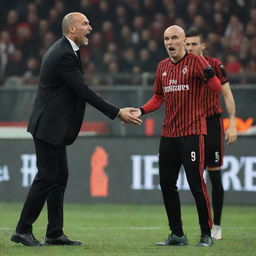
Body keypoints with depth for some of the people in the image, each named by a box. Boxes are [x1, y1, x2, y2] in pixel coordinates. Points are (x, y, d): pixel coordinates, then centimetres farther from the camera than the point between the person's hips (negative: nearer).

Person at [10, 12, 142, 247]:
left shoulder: (63, 51, 14)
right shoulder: (64, 55, -18)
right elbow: (84, 92, -20)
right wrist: (117, 113, -18)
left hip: (55, 126, 11)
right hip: (50, 126, -11)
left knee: (60, 178, 10)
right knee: (46, 178, -7)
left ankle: (55, 234, 12)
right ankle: (23, 230, -1)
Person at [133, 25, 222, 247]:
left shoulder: (195, 62, -5)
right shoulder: (162, 67, 13)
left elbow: (217, 88, -16)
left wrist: (209, 73, -35)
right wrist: (141, 111, 6)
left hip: (192, 132, -6)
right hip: (168, 134, 6)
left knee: (196, 184, -8)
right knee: (167, 184, 7)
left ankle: (206, 234, 1)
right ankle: (177, 234, 16)